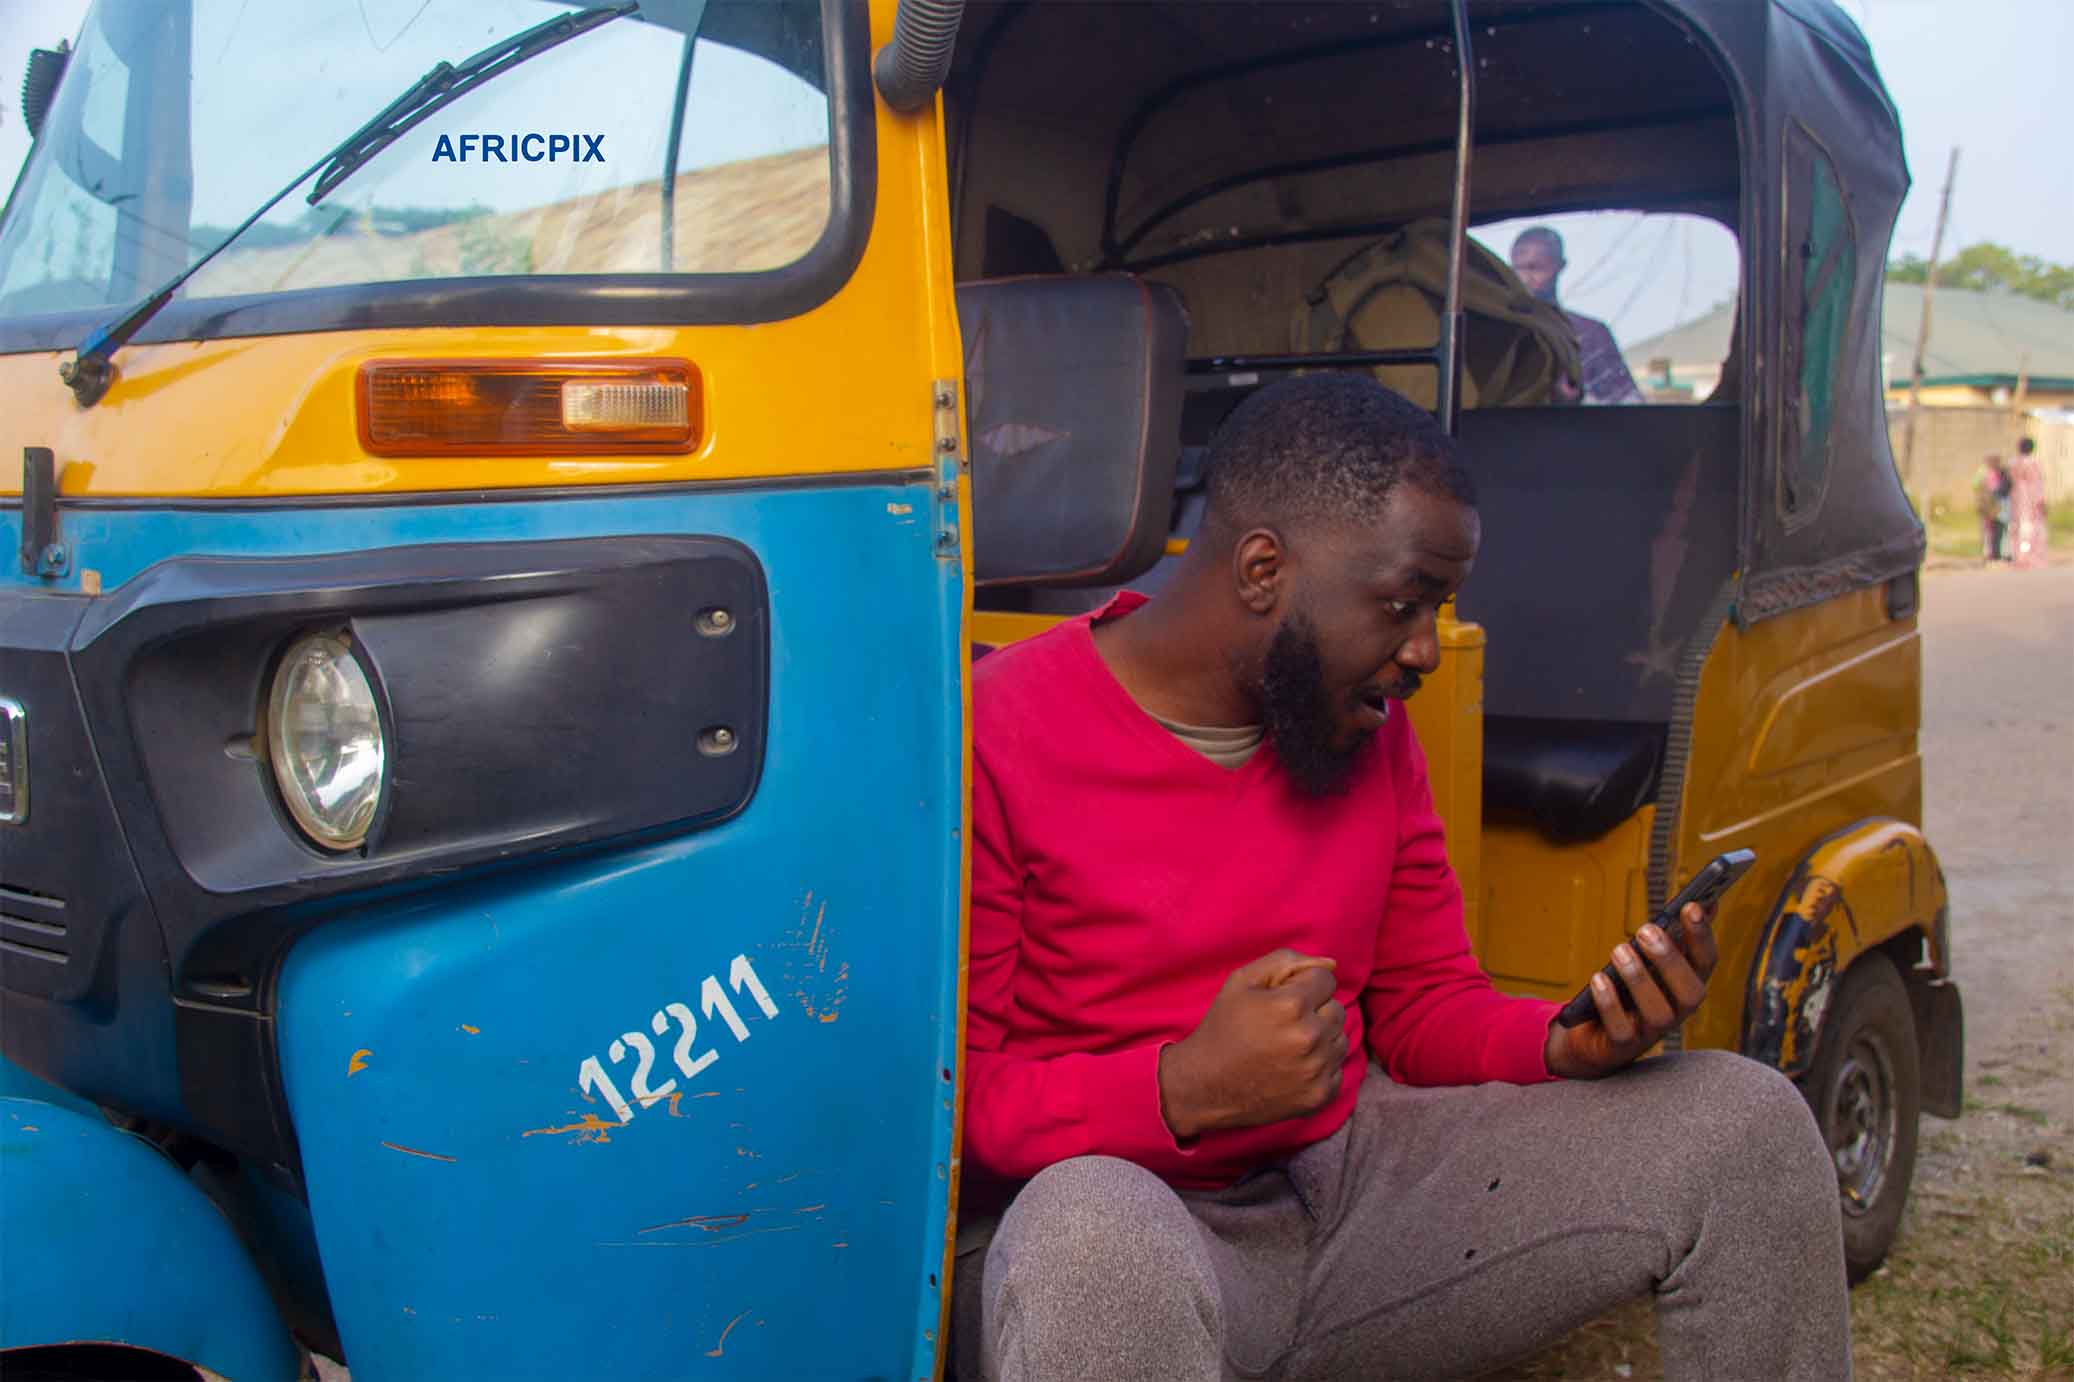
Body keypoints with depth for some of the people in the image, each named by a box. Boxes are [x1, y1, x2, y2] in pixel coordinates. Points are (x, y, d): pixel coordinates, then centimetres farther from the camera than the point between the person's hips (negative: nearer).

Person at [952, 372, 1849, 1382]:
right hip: (1121, 1219, -6)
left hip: (1352, 1175, 7)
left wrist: (1567, 1045, -8)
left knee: (1746, 1122, -2)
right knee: (1095, 1242, -44)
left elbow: (1427, 1003, 14)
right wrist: (1186, 1088, -29)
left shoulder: (1372, 734, 7)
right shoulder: (997, 742, -15)